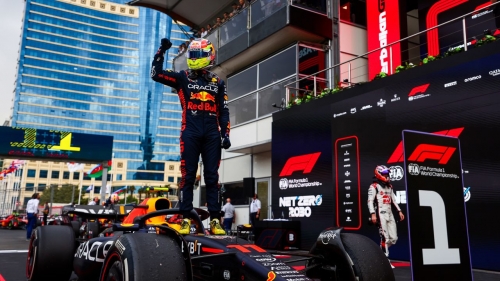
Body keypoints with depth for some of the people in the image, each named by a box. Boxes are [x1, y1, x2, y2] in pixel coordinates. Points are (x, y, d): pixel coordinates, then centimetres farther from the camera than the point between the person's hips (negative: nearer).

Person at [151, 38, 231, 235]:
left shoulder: (218, 82, 16)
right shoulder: (183, 78, 12)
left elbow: (223, 111, 13)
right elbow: (155, 74, 3)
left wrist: (225, 134, 4)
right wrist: (162, 51, -2)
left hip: (212, 133, 2)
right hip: (190, 131, -1)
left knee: (212, 176, 1)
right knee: (188, 175, -3)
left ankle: (215, 220, 2)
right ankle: (186, 218, 0)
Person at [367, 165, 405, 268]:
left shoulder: (389, 186, 18)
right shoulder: (374, 186, -6)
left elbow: (393, 200, 23)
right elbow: (370, 201, -12)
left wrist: (399, 211, 16)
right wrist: (373, 214, -21)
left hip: (390, 214, 7)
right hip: (381, 214, -7)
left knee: (394, 238, 4)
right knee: (385, 237, -8)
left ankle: (381, 251, 24)